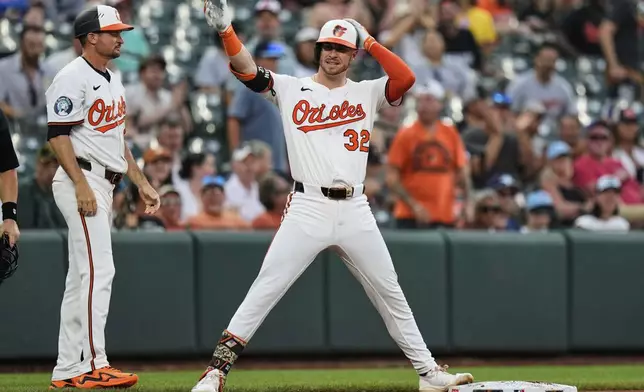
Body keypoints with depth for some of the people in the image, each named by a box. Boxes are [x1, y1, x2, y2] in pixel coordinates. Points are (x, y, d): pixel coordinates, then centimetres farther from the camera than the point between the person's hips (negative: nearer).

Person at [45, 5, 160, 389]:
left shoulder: (113, 80, 18)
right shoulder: (73, 78, -11)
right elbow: (58, 134, -17)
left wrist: (142, 183, 19)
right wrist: (81, 185, -24)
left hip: (103, 185, 10)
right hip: (81, 181, -10)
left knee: (83, 277, 10)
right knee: (98, 271, -15)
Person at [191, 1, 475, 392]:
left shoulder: (367, 93, 12)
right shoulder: (291, 89, 8)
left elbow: (406, 79, -5)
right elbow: (247, 71, -4)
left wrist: (370, 41, -1)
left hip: (355, 212, 2)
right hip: (308, 209, -2)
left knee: (389, 292, 11)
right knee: (265, 291, -10)